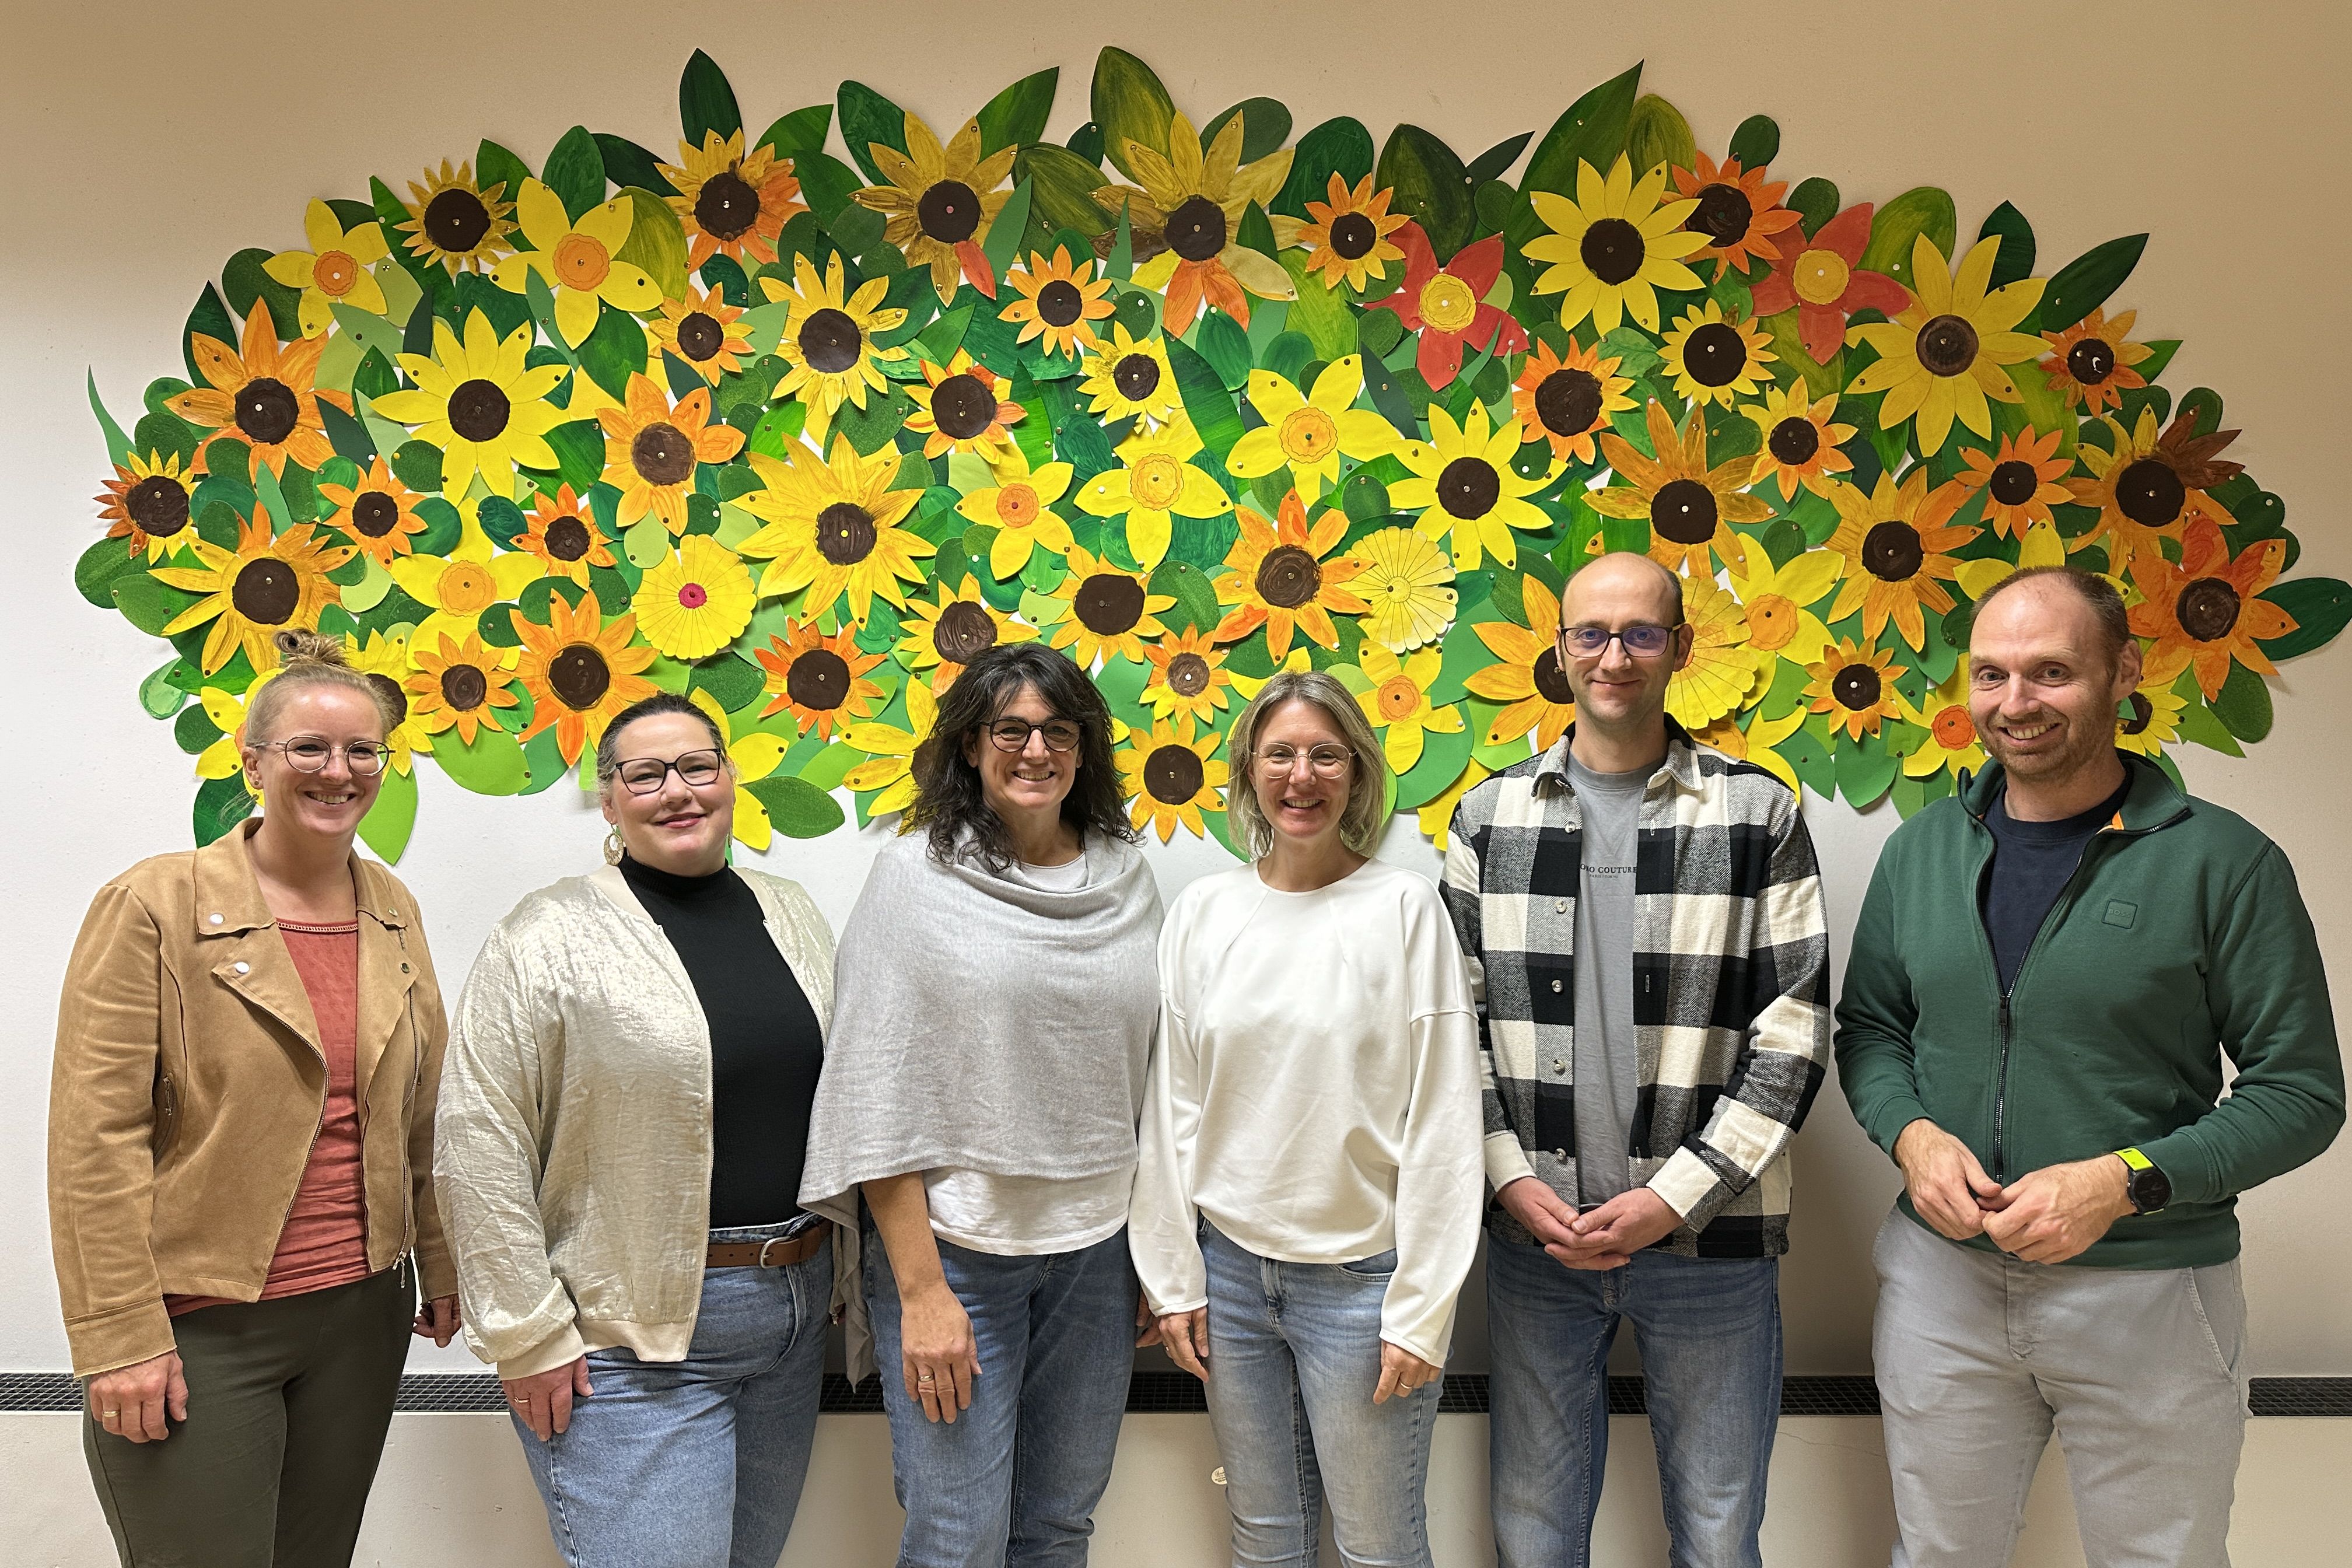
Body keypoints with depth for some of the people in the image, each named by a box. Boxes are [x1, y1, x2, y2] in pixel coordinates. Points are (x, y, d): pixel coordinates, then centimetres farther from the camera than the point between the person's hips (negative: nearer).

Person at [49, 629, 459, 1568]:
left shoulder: (391, 909, 6)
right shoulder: (153, 906, -10)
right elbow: (95, 1138, -12)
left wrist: (442, 1268, 12)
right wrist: (119, 1339, -14)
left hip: (364, 1314, 5)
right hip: (202, 1332, -5)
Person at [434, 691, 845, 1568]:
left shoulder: (792, 917, 9)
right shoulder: (551, 938, -9)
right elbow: (480, 1145, -12)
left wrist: (840, 1273, 13)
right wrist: (527, 1335, -13)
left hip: (795, 1316, 6)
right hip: (630, 1338, -6)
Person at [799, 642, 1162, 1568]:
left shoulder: (1125, 877, 5)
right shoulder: (916, 876, -7)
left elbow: (1149, 1070, 11)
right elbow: (879, 1099, -9)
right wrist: (920, 1291, -13)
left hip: (1098, 1247, 4)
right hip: (956, 1247, -4)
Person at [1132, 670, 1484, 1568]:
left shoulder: (1404, 908, -8)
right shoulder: (1203, 912, 2)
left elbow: (1443, 1123, -9)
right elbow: (1172, 1106, 6)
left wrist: (1420, 1310, -10)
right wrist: (1172, 1277, 5)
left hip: (1361, 1273, -3)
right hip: (1229, 1264, 3)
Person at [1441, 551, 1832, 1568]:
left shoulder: (1759, 816, -2)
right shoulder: (1490, 817, 5)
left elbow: (1793, 1034, -5)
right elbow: (1456, 1019, 5)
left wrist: (1677, 1196, -11)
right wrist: (1512, 1179, -6)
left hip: (1708, 1238, -1)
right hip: (1533, 1231, 2)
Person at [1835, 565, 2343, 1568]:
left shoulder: (2223, 862, -9)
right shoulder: (1922, 849, 3)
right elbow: (1868, 1028, 11)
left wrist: (2124, 1181, -20)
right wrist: (1911, 1134, -9)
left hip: (2151, 1291, -3)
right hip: (1942, 1275, 3)